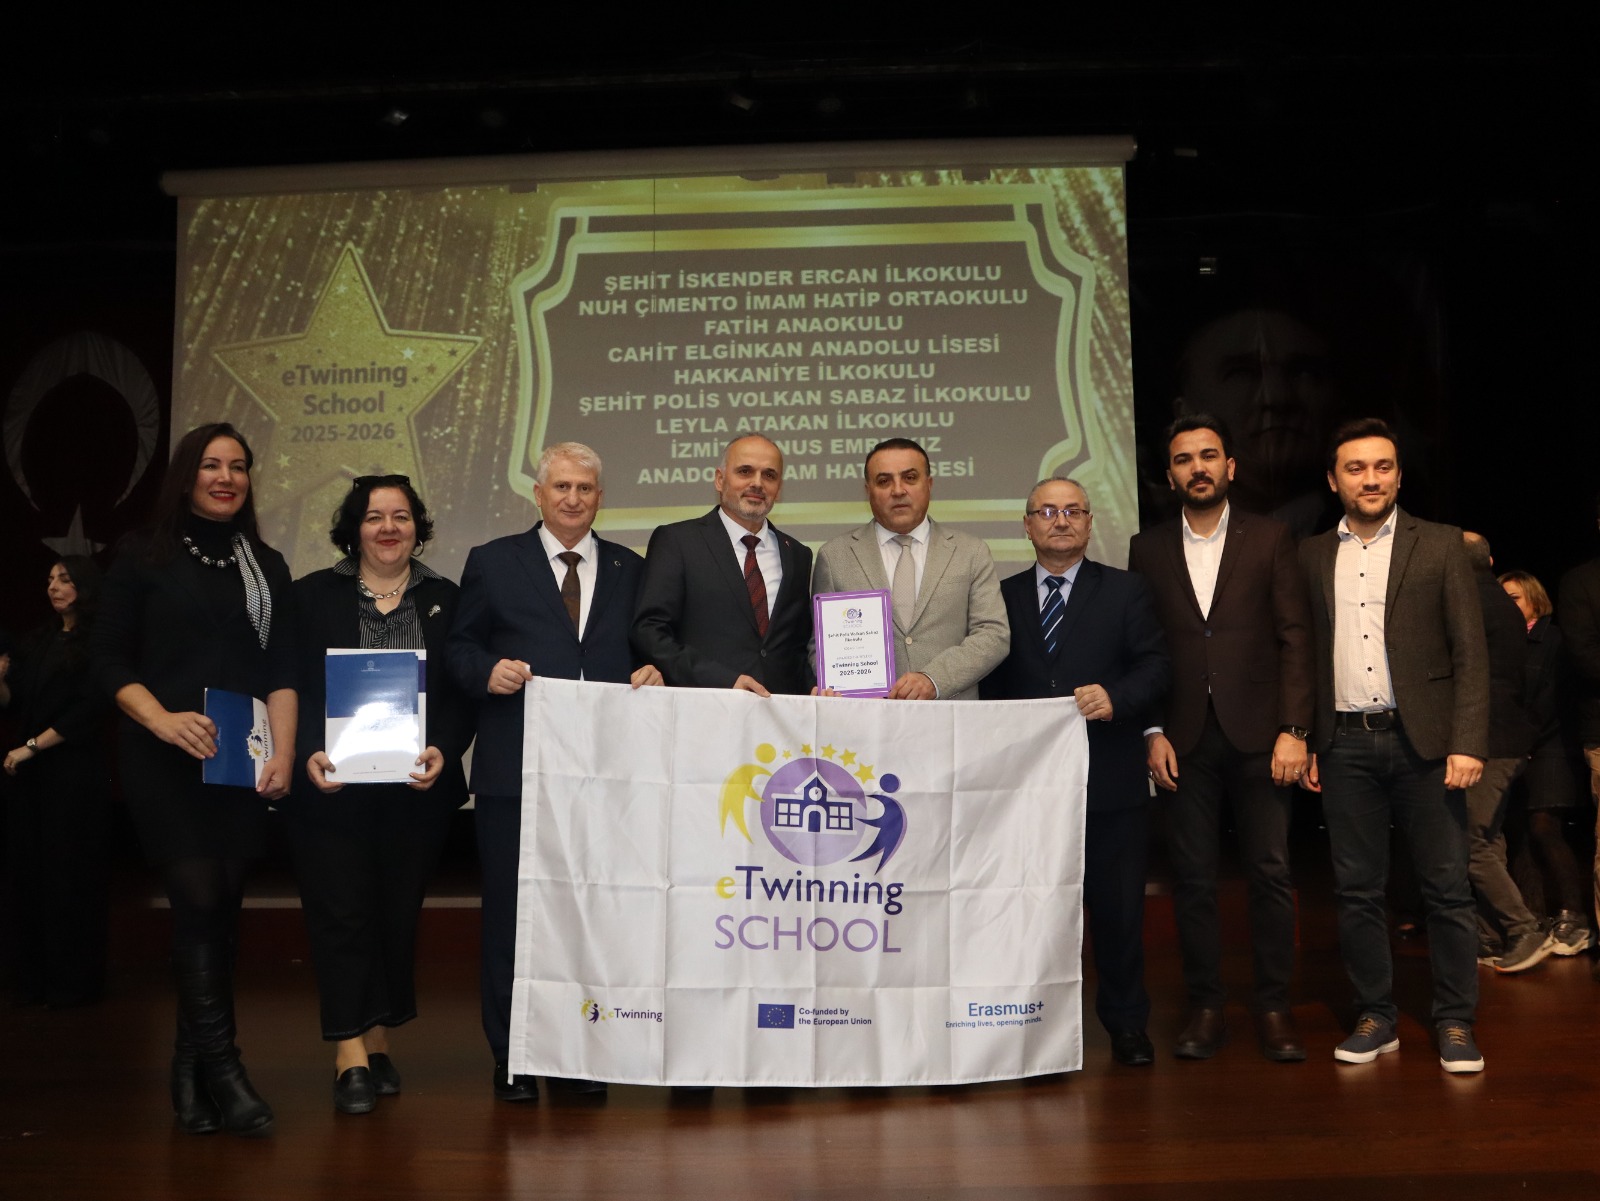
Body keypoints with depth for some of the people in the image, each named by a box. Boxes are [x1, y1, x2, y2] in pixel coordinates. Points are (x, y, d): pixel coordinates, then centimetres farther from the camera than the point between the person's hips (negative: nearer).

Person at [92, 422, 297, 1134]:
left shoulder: (266, 566, 14)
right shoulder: (144, 558, 5)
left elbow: (282, 671, 8)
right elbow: (108, 657, 2)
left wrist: (283, 753, -5)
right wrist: (163, 720, -14)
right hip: (163, 760, -3)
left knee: (219, 908, 2)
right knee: (200, 898, -14)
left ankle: (192, 1069, 13)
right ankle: (220, 1067, -9)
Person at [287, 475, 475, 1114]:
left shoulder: (445, 600, 8)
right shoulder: (313, 595, 6)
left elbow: (462, 694, 4)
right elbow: (293, 686, 0)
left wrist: (442, 751, -13)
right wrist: (309, 753, -15)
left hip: (415, 790, 2)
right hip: (332, 789, -1)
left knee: (399, 913, 8)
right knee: (340, 913, -4)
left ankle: (378, 1041, 22)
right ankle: (350, 1056, 1)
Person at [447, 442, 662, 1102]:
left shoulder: (631, 570, 15)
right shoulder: (493, 563, 9)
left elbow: (649, 654, 15)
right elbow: (459, 646, 8)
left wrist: (653, 674, -6)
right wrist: (486, 670, -12)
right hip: (515, 772, -1)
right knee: (511, 912, 3)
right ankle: (512, 1058, 14)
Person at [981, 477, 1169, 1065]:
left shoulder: (1127, 591, 7)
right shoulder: (1002, 597, 11)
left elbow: (1155, 665, -2)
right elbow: (990, 686, 9)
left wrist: (1116, 697, -21)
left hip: (1110, 780, -1)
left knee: (1118, 907, 6)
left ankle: (1126, 1023, 22)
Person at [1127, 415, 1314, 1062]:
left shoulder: (1270, 539, 5)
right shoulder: (1148, 548, 9)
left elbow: (1294, 637, 1)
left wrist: (1293, 729, -7)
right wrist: (1153, 730, -2)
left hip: (1257, 734, -1)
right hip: (1184, 739, 1)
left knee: (1271, 873, 0)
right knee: (1193, 879, 4)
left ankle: (1273, 1008, 12)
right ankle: (1205, 1008, 14)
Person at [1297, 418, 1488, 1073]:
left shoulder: (1440, 545, 3)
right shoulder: (1311, 556, 10)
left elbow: (1470, 650, -1)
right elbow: (1304, 653, 11)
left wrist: (1468, 742, -10)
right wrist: (1303, 741, 5)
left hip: (1422, 740, -2)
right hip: (1344, 745, 3)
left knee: (1447, 888, 1)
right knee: (1356, 890, 7)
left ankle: (1456, 1023, 13)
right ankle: (1375, 1018, 18)